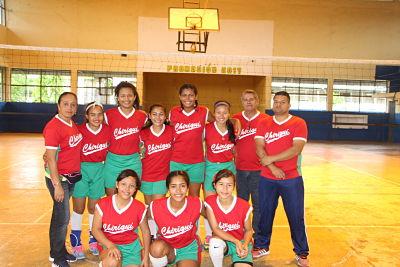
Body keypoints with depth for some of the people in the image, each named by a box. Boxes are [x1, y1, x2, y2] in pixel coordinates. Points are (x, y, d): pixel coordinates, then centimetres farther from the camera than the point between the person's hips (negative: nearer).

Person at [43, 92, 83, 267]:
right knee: (63, 217, 1)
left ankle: (60, 250, 33)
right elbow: (51, 158, -19)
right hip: (58, 178, -7)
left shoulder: (73, 125, 5)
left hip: (72, 177, 7)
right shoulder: (53, 126, -18)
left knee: (60, 215, 19)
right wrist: (57, 185, -19)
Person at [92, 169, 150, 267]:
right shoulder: (103, 204, -10)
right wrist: (110, 246, -22)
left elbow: (145, 232, 4)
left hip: (131, 246, 2)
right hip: (108, 244, -1)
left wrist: (146, 257, 3)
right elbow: (96, 229, -8)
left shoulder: (139, 208, -8)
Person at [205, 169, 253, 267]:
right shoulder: (210, 202, -15)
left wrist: (245, 245, -21)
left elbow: (248, 230, -1)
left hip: (241, 241, 1)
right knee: (215, 243, -35)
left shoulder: (244, 206, -16)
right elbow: (215, 229, -14)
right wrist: (236, 241, -25)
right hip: (222, 240, 0)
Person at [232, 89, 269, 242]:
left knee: (258, 203, 5)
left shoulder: (266, 120, -3)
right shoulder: (235, 119, 5)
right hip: (240, 169, 3)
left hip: (259, 169, -3)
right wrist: (235, 157, 4)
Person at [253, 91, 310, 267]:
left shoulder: (298, 123, -3)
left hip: (292, 179, -2)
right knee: (265, 213, 14)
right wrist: (273, 167, -16)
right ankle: (262, 246, 33)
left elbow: (296, 149, -15)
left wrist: (271, 159, -15)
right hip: (267, 179, 3)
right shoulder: (263, 124, 5)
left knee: (296, 216, 7)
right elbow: (259, 149, -5)